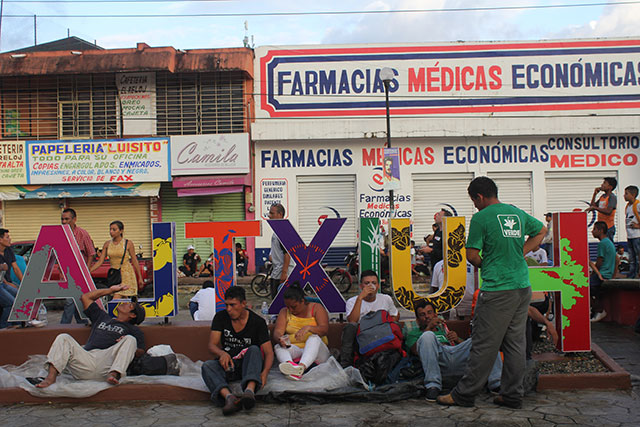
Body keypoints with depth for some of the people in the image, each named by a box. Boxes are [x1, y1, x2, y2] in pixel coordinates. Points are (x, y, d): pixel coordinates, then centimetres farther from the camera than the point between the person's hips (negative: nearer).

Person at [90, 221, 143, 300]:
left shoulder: (128, 243, -8)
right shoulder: (107, 244, 3)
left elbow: (134, 261, -1)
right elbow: (100, 261, 4)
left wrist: (140, 278, 3)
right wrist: (88, 271, -9)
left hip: (126, 274, -5)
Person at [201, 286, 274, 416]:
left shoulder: (257, 322, -4)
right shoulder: (220, 317, 3)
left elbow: (269, 352, -9)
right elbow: (212, 345, -2)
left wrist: (265, 372, -30)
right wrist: (222, 353, -28)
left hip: (247, 366, -2)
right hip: (227, 365, 2)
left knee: (254, 349, -32)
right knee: (207, 366, -28)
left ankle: (249, 390, -55)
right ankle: (229, 397, -54)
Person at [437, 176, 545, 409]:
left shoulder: (481, 218, -9)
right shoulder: (517, 213, 11)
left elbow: (471, 255, -10)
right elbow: (541, 230, 26)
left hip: (497, 289, -7)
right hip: (523, 287, 7)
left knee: (484, 345, 0)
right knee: (515, 343, 11)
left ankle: (464, 394, 9)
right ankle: (512, 394, 18)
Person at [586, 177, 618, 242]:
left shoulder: (612, 197, -11)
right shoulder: (602, 196, 15)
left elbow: (608, 211, -24)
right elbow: (592, 206, 17)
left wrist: (595, 208, -21)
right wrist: (595, 194, 10)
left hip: (608, 227, -8)